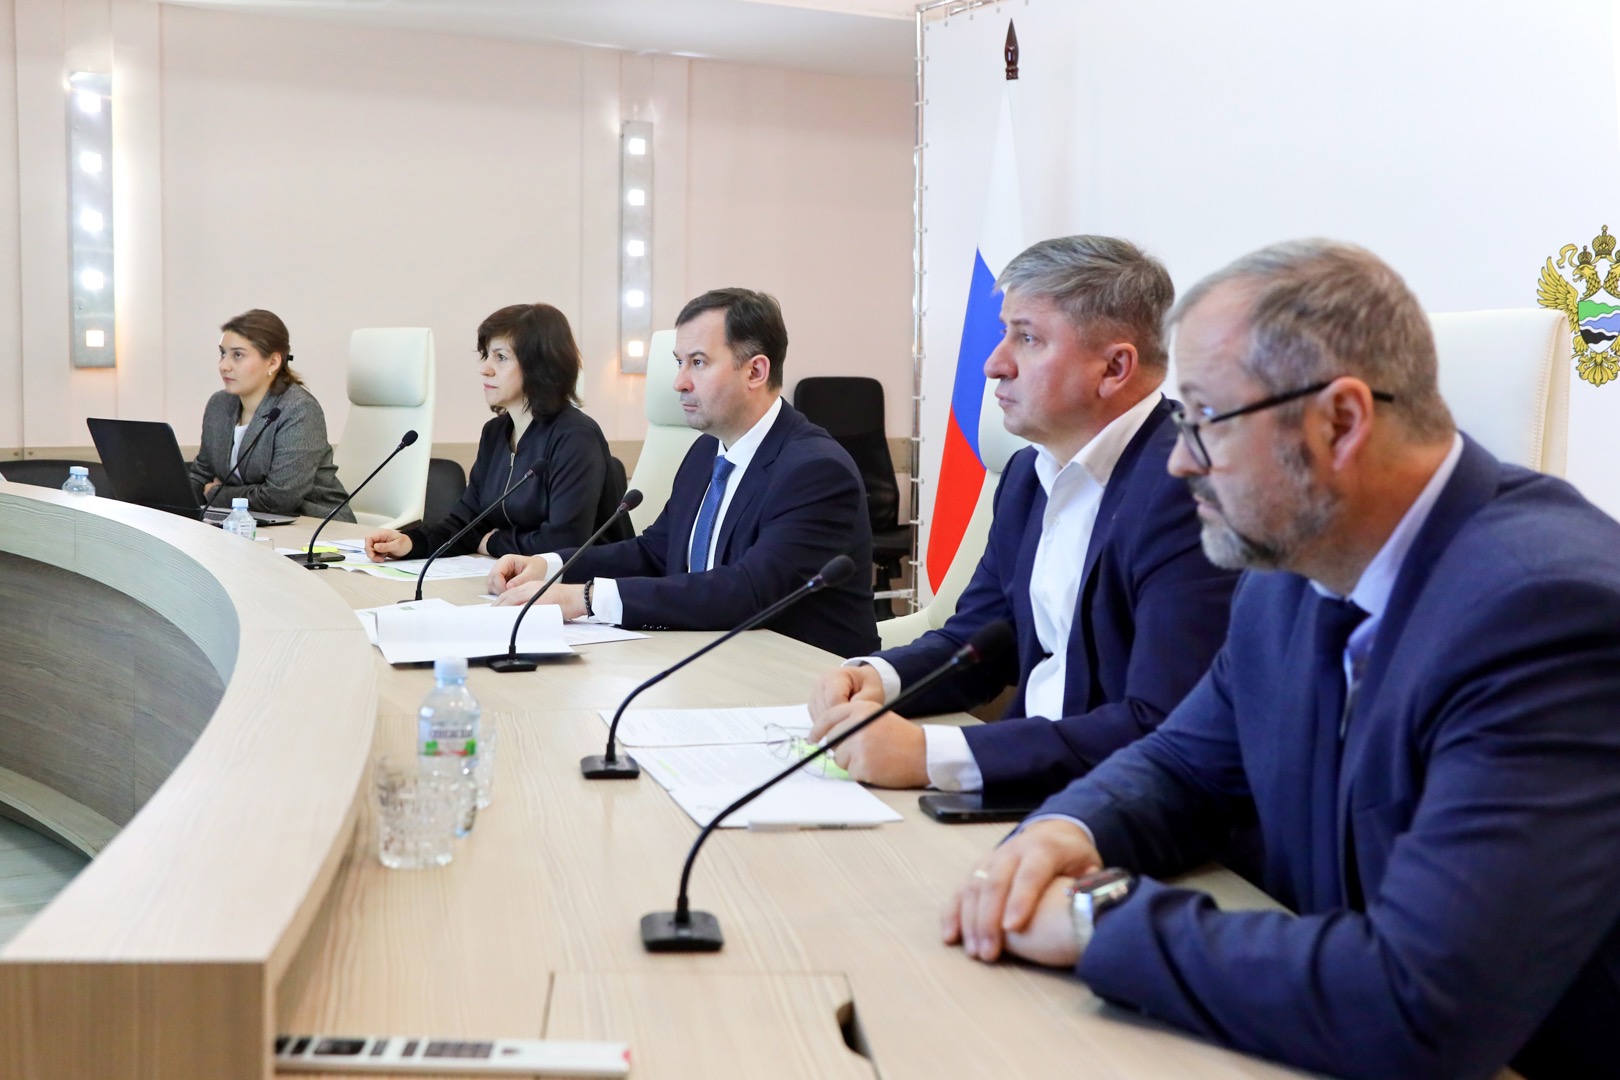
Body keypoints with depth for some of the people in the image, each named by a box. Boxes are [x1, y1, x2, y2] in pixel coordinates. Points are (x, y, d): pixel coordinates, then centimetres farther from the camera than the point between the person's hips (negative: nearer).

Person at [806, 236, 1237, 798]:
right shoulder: (1029, 474, 8)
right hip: (1028, 781, 7)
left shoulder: (1184, 490, -20)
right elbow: (973, 638, 18)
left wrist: (928, 754, -30)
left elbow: (1162, 734, -27)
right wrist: (877, 677, -5)